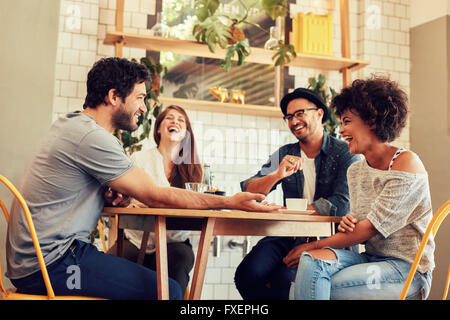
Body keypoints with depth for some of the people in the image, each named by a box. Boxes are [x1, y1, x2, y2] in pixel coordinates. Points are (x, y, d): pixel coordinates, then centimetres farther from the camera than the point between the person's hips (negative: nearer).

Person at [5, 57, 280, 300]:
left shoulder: (72, 122, 14)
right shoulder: (92, 137, -18)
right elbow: (155, 196, -17)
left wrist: (116, 192, 5)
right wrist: (229, 202, -13)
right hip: (50, 263, -10)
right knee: (167, 290, -18)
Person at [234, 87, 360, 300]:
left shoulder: (344, 153, -1)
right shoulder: (283, 155, 13)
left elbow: (341, 205, -12)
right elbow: (249, 191, 3)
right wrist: (277, 175, -18)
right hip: (288, 236, 4)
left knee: (283, 280, -30)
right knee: (247, 275, -22)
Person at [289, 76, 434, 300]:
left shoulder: (406, 163, -13)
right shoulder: (355, 171, 11)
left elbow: (373, 227, -17)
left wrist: (314, 245, -13)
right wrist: (349, 225, -9)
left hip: (408, 269, -6)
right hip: (372, 259, 6)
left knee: (312, 286, -24)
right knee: (312, 260, -25)